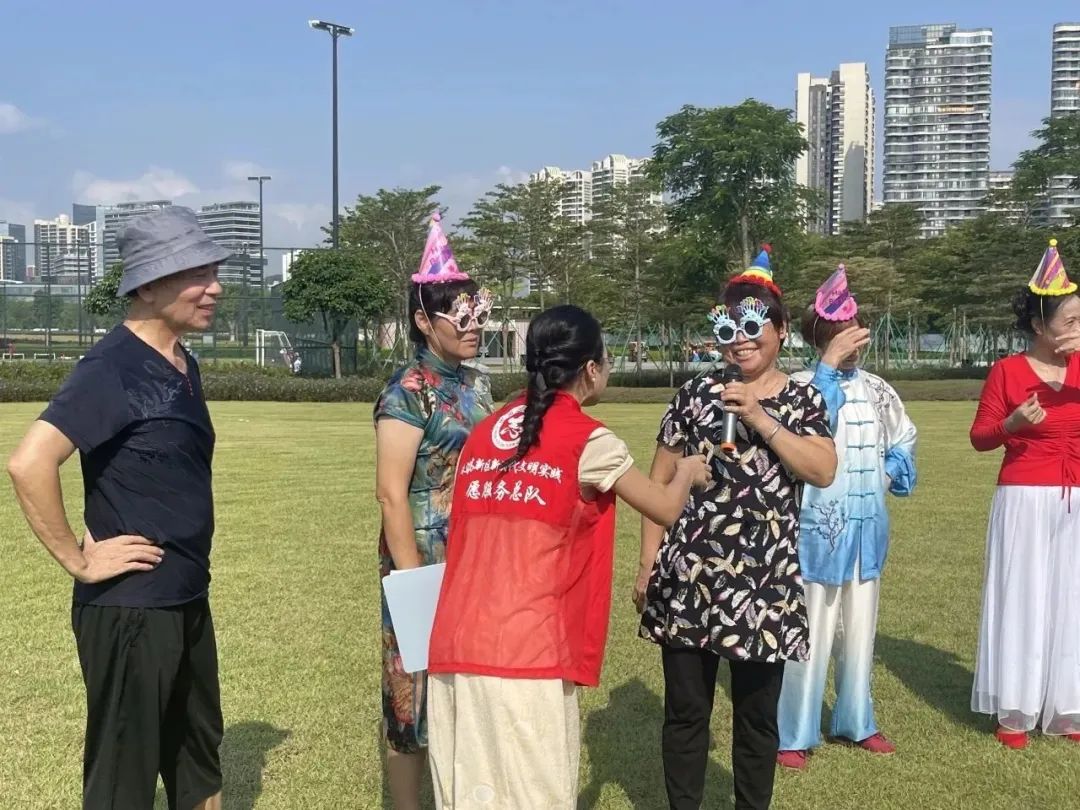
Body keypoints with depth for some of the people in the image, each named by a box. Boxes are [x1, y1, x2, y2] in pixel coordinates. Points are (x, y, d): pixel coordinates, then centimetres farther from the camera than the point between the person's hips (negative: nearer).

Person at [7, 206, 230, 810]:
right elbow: (30, 464, -29)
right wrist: (78, 560, -21)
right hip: (129, 608, -8)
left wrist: (189, 574, 14)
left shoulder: (185, 367, 8)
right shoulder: (114, 368, -18)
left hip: (187, 602, 8)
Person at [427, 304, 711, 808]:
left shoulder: (484, 433, 13)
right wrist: (687, 471, 28)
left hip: (458, 647, 6)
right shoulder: (589, 441, -3)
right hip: (528, 653, -6)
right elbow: (665, 510, 9)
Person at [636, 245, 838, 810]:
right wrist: (647, 565, 2)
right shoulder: (696, 393, 3)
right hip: (688, 576, 0)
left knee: (758, 714, 11)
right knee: (685, 710, 9)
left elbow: (823, 472, -10)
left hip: (766, 581, 0)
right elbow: (660, 483, 5)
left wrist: (760, 419, -16)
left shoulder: (803, 400, 5)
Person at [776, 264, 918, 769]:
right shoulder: (801, 384, -10)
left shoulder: (875, 388, 7)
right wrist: (830, 365, -28)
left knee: (860, 630, 16)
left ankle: (855, 722, 32)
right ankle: (794, 734, 10)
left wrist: (891, 474, 2)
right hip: (816, 528, -6)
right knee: (809, 632, -2)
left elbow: (904, 441, 20)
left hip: (866, 527, 6)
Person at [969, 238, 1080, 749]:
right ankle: (1015, 712, 11)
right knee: (1022, 601, 2)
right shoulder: (1007, 370, -5)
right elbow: (980, 438, -2)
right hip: (1025, 501, -3)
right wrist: (1012, 424, -22)